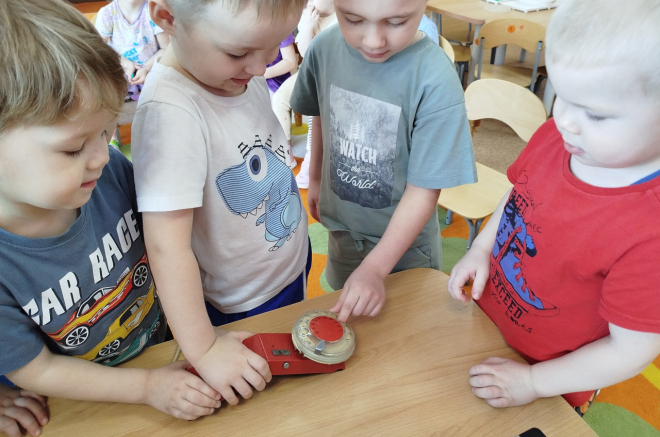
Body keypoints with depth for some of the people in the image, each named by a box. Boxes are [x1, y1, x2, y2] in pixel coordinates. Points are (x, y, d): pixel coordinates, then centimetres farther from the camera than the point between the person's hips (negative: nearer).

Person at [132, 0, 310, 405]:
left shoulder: (247, 75, -9)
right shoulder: (170, 112, -33)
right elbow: (167, 245, -32)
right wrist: (204, 350, -27)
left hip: (295, 267, 7)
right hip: (245, 307, -6)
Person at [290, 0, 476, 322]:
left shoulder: (436, 82, -30)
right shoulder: (324, 48, -16)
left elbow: (424, 191, -24)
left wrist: (374, 268, -24)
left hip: (404, 236, -3)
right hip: (340, 225, 4)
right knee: (346, 306, 28)